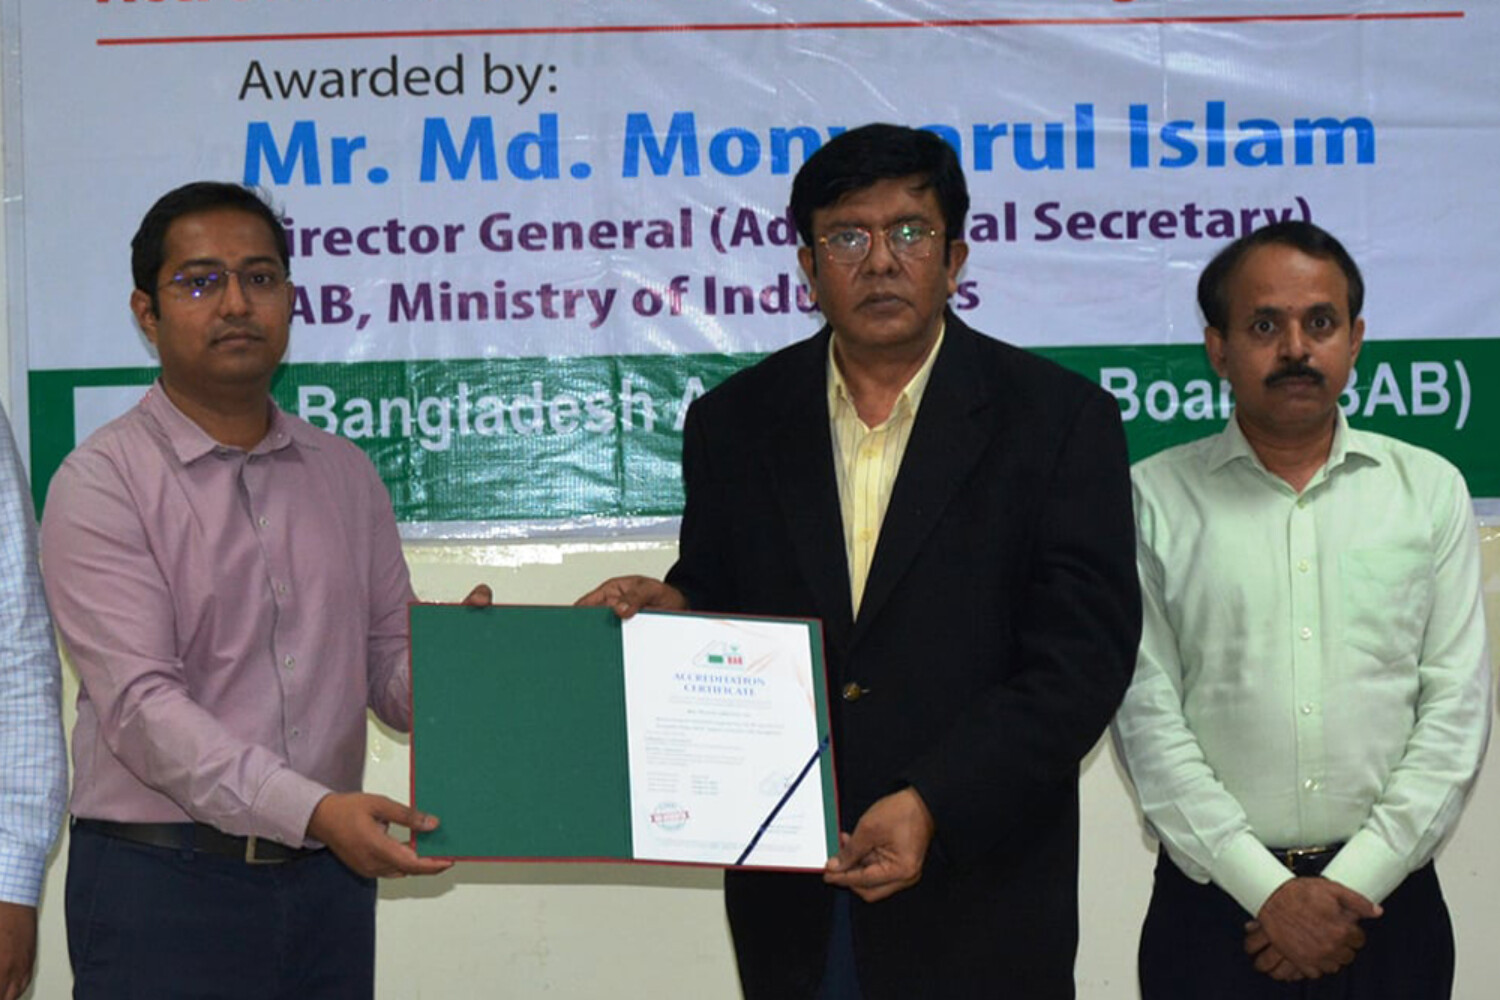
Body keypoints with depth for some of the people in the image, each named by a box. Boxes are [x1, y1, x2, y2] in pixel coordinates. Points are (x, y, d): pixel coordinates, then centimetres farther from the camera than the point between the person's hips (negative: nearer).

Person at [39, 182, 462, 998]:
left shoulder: (345, 475, 12)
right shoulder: (102, 484, -5)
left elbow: (391, 665, 12)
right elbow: (139, 702, -16)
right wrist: (313, 810, -26)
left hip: (329, 881, 5)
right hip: (163, 887, -4)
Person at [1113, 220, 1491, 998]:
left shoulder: (1430, 490, 6)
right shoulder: (1154, 498, 0)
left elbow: (1457, 705, 1)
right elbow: (1146, 713, -5)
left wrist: (1354, 884, -8)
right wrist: (1268, 890, -11)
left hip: (1386, 896, 1)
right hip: (1214, 902, -1)